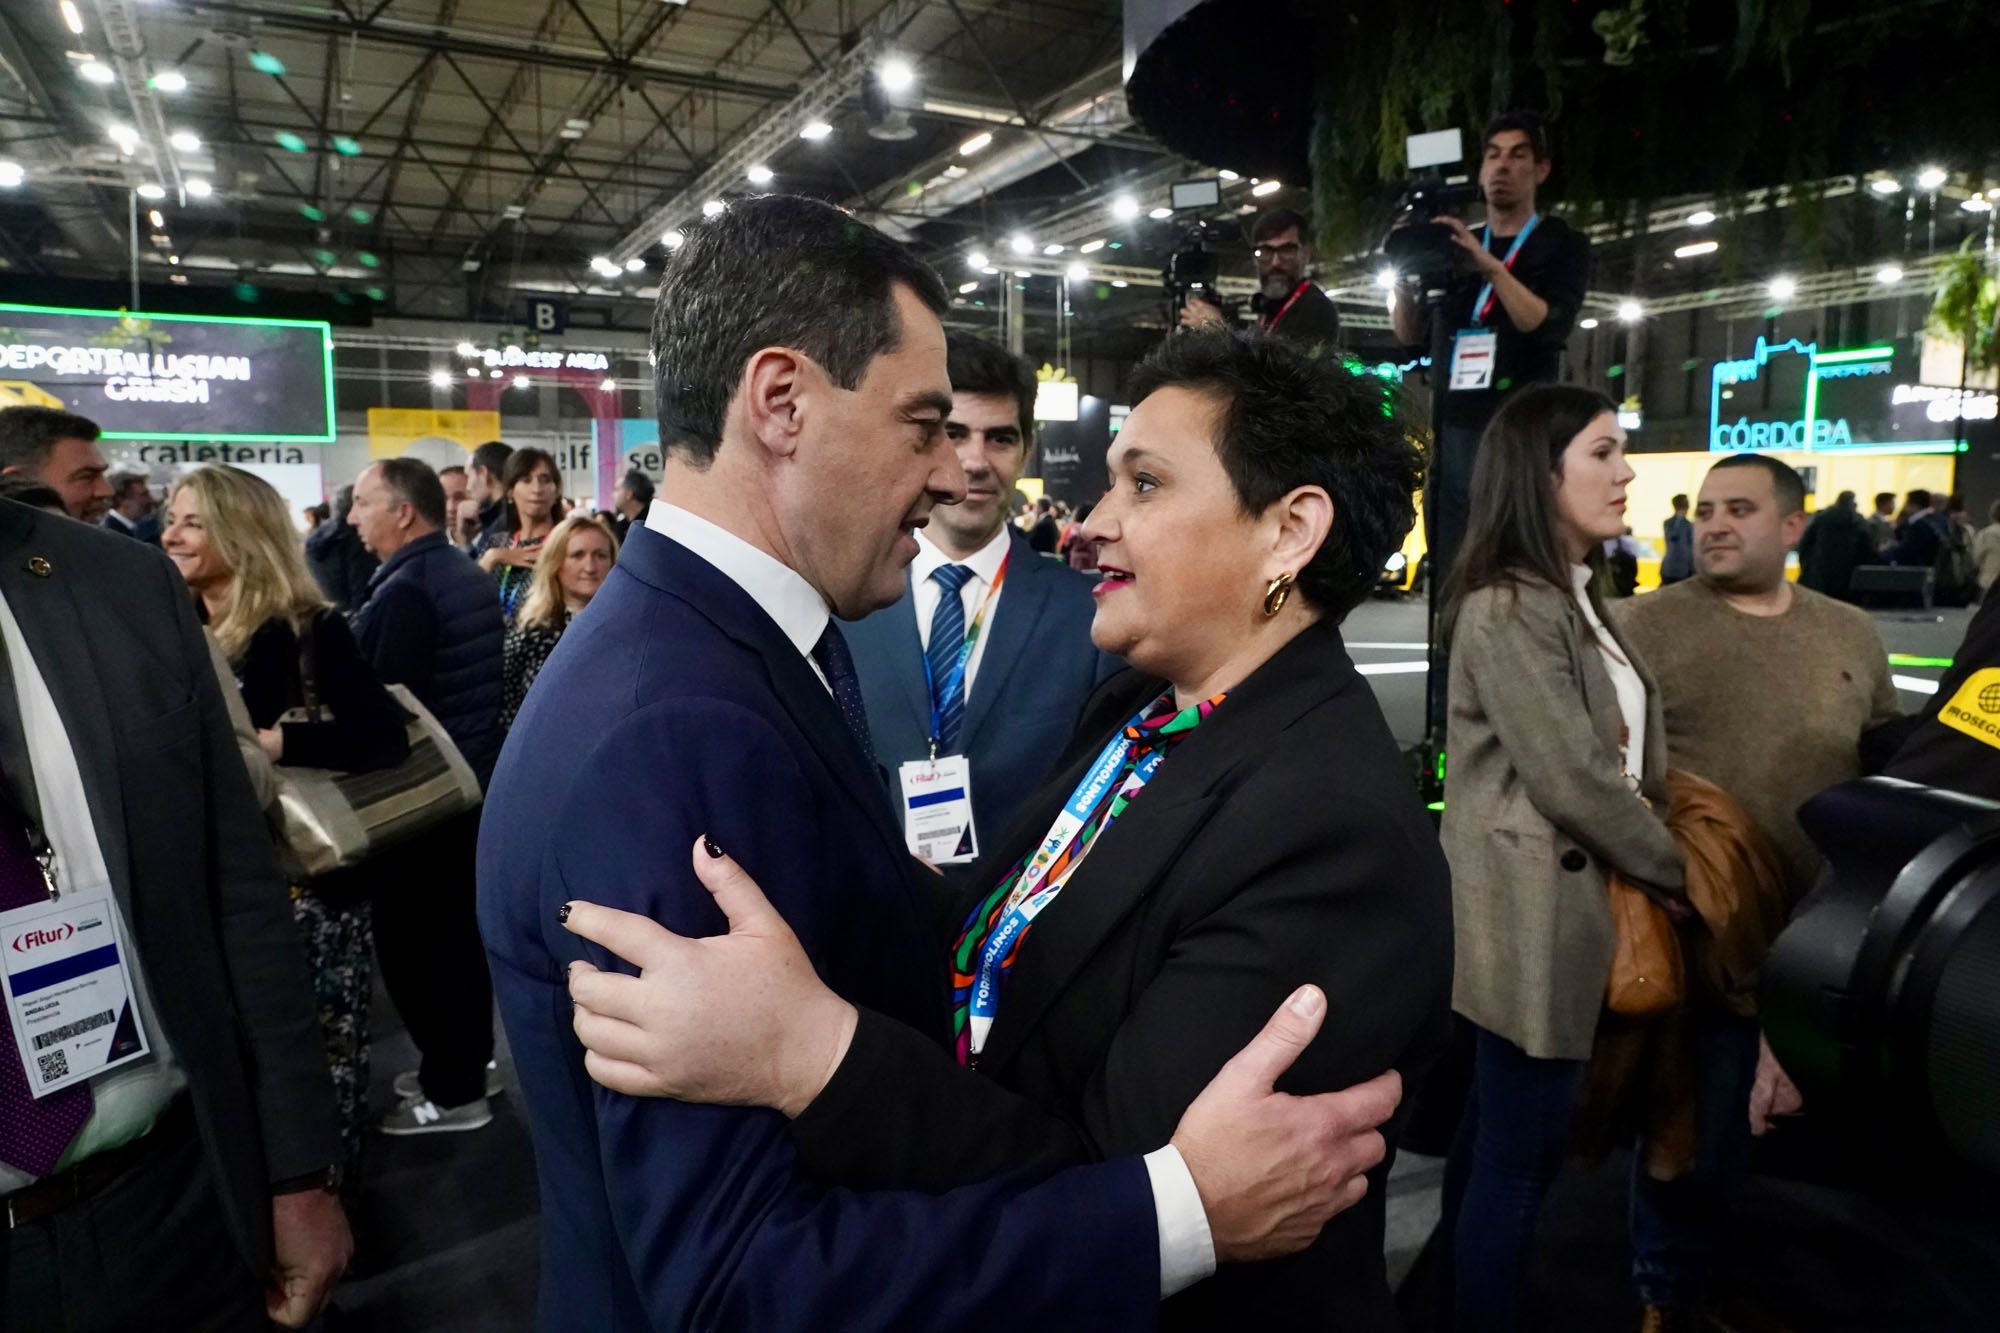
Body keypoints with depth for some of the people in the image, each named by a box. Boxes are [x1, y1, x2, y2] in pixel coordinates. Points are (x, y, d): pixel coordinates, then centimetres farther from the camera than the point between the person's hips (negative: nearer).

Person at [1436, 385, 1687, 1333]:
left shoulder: (1577, 597, 13)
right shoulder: (1505, 610, -18)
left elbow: (1628, 759, 14)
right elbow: (1572, 778, -19)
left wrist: (1660, 860, 2)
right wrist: (1677, 871, -6)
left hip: (1571, 901, 9)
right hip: (1532, 910, -9)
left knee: (1497, 1134, 19)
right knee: (1521, 1150, 2)